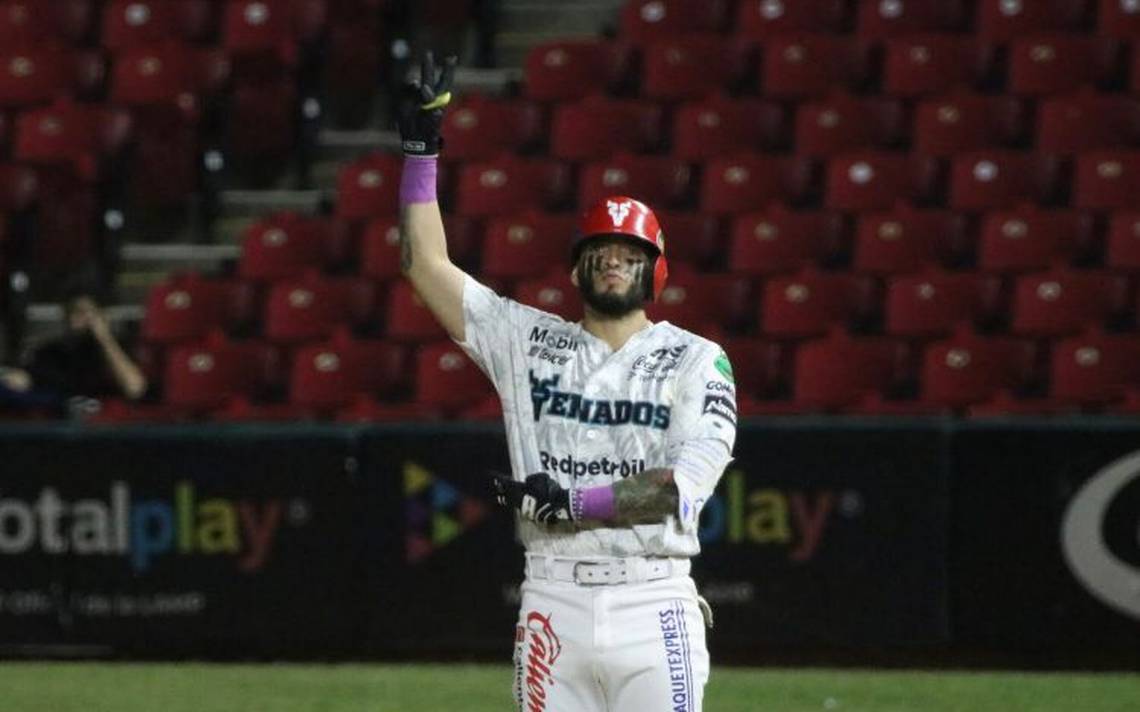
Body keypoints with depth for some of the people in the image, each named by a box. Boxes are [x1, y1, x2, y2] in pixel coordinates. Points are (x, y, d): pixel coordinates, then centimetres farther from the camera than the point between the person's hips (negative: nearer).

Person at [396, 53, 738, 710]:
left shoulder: (696, 361, 3)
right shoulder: (528, 341, 11)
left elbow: (688, 483, -11)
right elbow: (426, 264, 9)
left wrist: (572, 500, -14)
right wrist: (422, 146, 4)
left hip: (651, 602, -3)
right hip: (553, 600, 3)